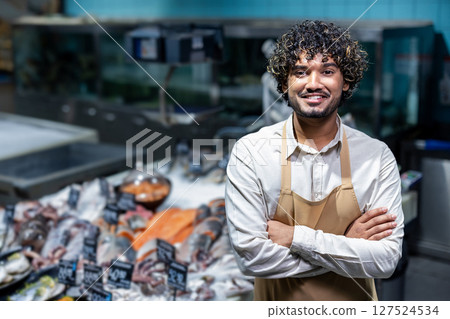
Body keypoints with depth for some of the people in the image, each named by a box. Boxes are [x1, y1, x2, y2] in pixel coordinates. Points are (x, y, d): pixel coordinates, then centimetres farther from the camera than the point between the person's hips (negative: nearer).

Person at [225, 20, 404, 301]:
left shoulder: (377, 156, -13)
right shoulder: (250, 153, -17)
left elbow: (386, 260, -18)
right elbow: (251, 256, -22)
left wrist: (296, 237, -24)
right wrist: (346, 244, -20)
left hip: (352, 303, 1)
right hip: (278, 302, -1)